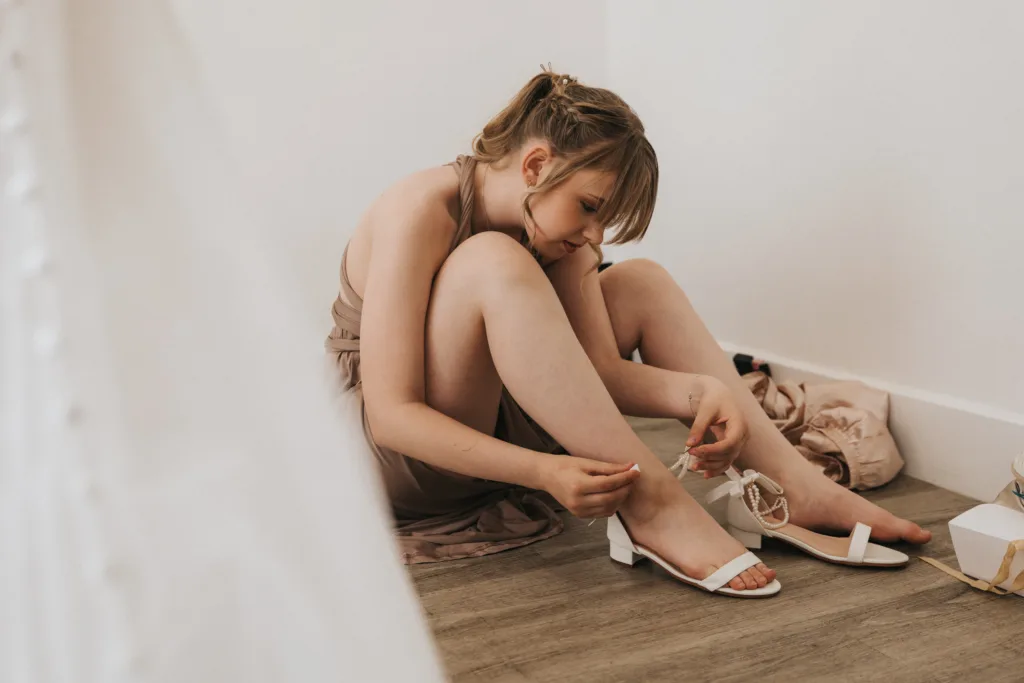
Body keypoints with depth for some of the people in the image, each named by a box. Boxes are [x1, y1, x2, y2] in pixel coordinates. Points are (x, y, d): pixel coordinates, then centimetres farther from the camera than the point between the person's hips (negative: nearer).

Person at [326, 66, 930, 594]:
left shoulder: (561, 231, -2)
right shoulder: (419, 212, -24)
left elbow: (600, 370, -9)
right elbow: (392, 414, -30)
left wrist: (703, 392, -28)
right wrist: (544, 473, -40)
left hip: (494, 426, 7)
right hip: (401, 454, -7)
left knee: (642, 283, -4)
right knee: (492, 261, -33)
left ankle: (797, 488, -12)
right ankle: (651, 500, -33)